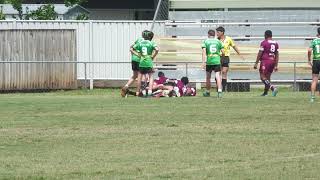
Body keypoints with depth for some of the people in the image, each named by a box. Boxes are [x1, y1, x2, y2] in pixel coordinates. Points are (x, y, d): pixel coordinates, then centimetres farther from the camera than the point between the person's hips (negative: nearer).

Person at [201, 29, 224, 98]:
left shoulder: (205, 41, 3)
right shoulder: (218, 41, 8)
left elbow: (204, 51, -9)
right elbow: (222, 51, 6)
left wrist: (203, 62, -13)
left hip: (209, 61, 0)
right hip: (217, 61, 0)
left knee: (208, 77, 15)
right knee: (218, 76, -6)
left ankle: (207, 92, 28)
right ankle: (219, 91, -24)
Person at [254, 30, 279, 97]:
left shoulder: (264, 43, -7)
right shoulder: (276, 43, 12)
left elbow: (260, 54, -7)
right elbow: (277, 55, 12)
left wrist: (256, 63, -3)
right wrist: (276, 65, 14)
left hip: (265, 61, -7)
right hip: (272, 61, 7)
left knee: (263, 77, -6)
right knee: (267, 77, 14)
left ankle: (273, 88, -25)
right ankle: (265, 93, 17)